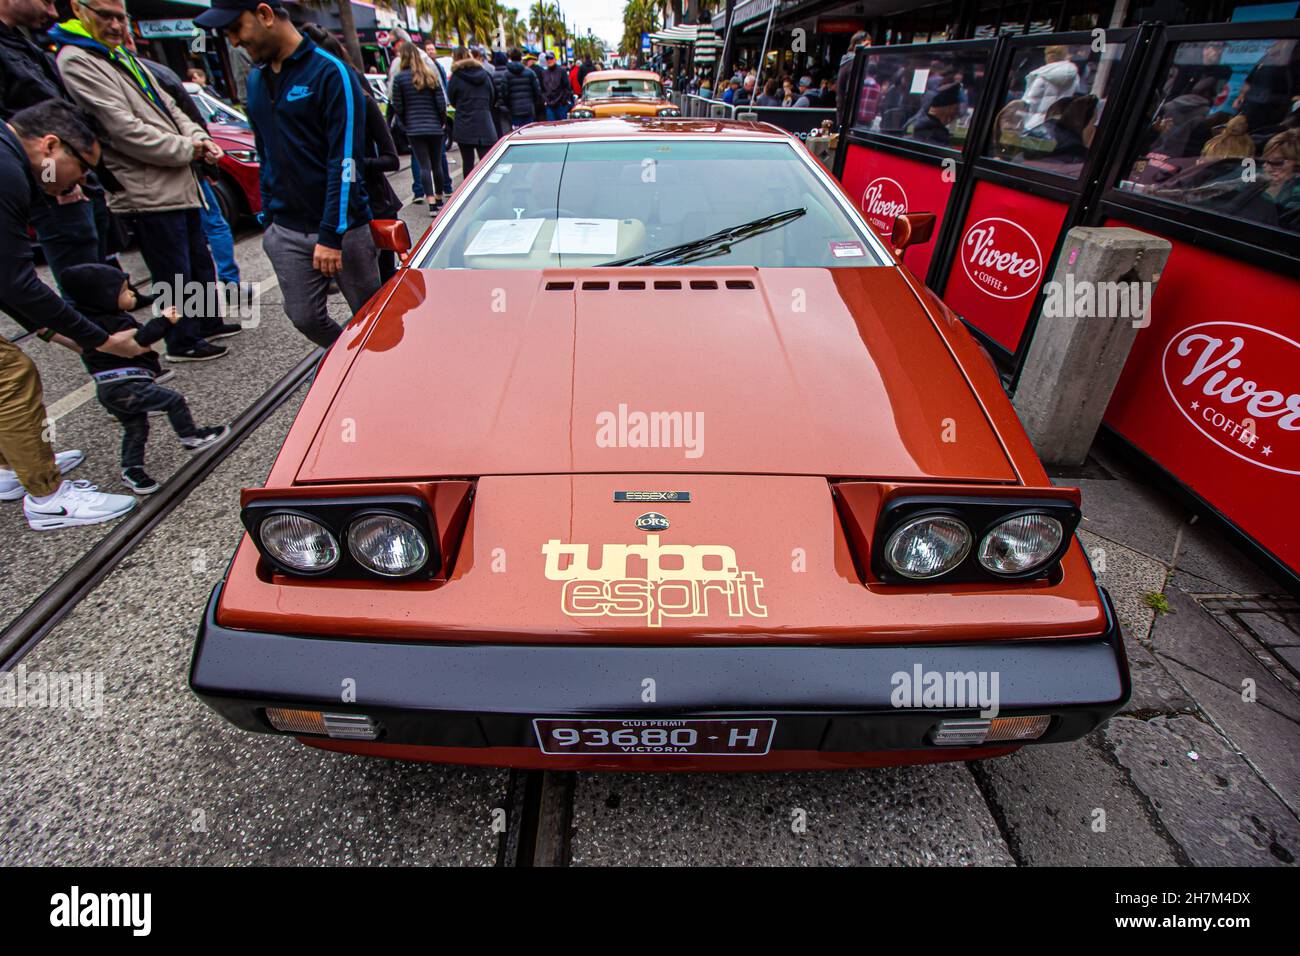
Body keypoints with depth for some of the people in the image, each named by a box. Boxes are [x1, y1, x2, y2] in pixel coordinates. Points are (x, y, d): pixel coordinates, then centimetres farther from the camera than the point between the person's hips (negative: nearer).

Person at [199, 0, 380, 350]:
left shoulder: (331, 72, -8)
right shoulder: (256, 80, 15)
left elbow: (345, 161, -15)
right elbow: (265, 155, 22)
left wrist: (331, 235, -19)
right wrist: (267, 216, 16)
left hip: (342, 228, -6)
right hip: (286, 232, 7)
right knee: (305, 319, 7)